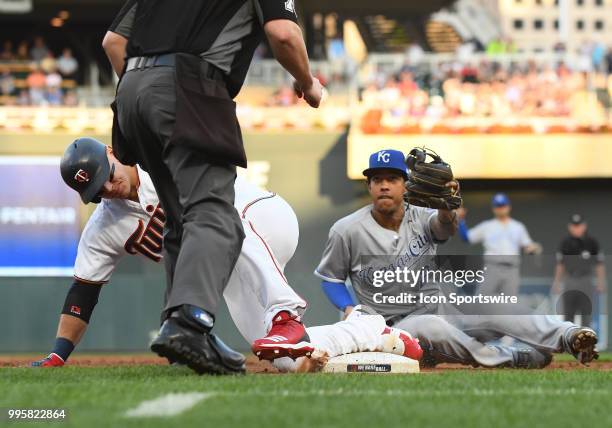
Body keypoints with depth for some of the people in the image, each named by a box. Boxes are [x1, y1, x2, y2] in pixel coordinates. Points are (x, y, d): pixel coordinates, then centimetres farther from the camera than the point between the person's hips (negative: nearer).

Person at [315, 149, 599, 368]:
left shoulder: (420, 217, -1)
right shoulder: (347, 231, -5)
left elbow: (445, 227, -25)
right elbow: (329, 278, 7)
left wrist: (446, 209, -50)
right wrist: (349, 309, -13)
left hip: (442, 308, 3)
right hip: (394, 326, -3)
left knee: (493, 308, -26)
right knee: (430, 327, -39)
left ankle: (567, 336, -45)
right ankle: (511, 358, -32)